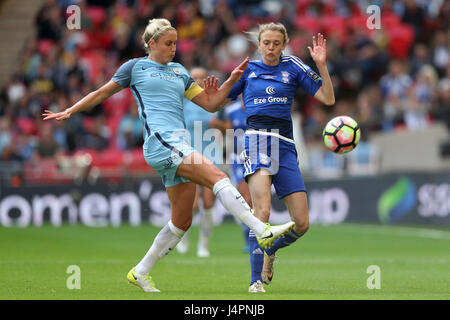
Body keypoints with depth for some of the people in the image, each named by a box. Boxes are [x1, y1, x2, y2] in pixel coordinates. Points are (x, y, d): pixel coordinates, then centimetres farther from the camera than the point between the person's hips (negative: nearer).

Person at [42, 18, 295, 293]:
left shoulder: (179, 72, 24)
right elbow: (101, 94, 17)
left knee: (182, 221, 5)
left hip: (180, 146, 7)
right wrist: (69, 112, 15)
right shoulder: (136, 67, 10)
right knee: (217, 176, -24)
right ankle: (263, 231, -31)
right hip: (160, 142, -7)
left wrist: (232, 80, 11)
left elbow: (211, 104, 24)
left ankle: (141, 272, 18)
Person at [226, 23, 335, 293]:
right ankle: (256, 282, -17)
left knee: (302, 224, -2)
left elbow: (328, 99, 4)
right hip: (257, 139, -2)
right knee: (262, 213, -24)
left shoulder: (293, 67, 10)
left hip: (285, 144, 2)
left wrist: (321, 65, -7)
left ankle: (270, 251, 30)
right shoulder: (247, 69, 12)